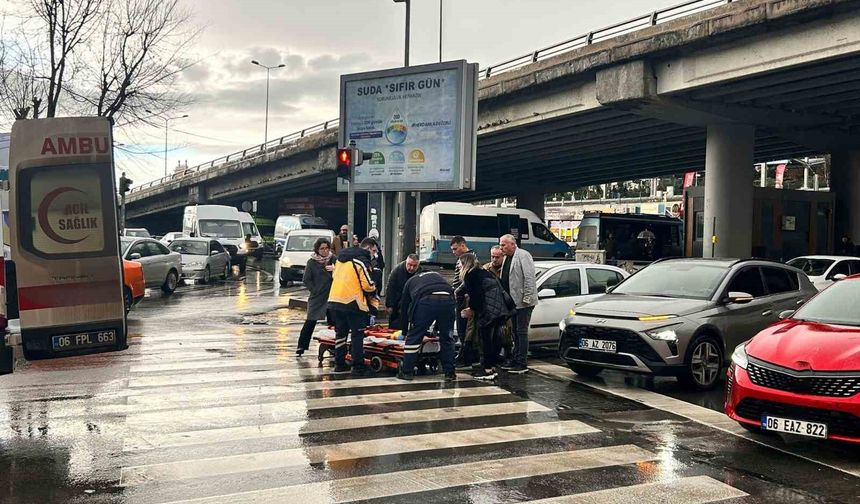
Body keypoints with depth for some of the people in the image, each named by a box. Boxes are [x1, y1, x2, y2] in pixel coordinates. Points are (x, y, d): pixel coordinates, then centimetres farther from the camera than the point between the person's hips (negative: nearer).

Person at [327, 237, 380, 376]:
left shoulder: (341, 258, 15)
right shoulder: (362, 260, -10)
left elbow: (334, 276, 23)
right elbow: (368, 285, -13)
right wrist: (373, 294, 8)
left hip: (334, 300, 8)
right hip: (352, 302, -8)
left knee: (341, 332, 15)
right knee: (358, 334, -1)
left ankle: (340, 364, 20)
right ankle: (358, 367, -1)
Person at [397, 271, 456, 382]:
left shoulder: (410, 281, 32)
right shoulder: (437, 275, 40)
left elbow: (404, 306, 33)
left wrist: (405, 330, 44)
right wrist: (437, 327, 41)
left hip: (425, 301, -3)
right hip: (448, 299, 3)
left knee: (413, 336, 10)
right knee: (447, 338, 15)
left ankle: (406, 372, 15)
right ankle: (450, 373, 18)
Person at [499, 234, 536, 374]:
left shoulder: (523, 256, -11)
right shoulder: (507, 258, 16)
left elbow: (529, 278, -17)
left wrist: (527, 298, -21)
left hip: (523, 302, -9)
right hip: (513, 302, 9)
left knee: (522, 332, -6)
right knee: (516, 332, 14)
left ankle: (523, 364, -2)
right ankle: (516, 360, 22)